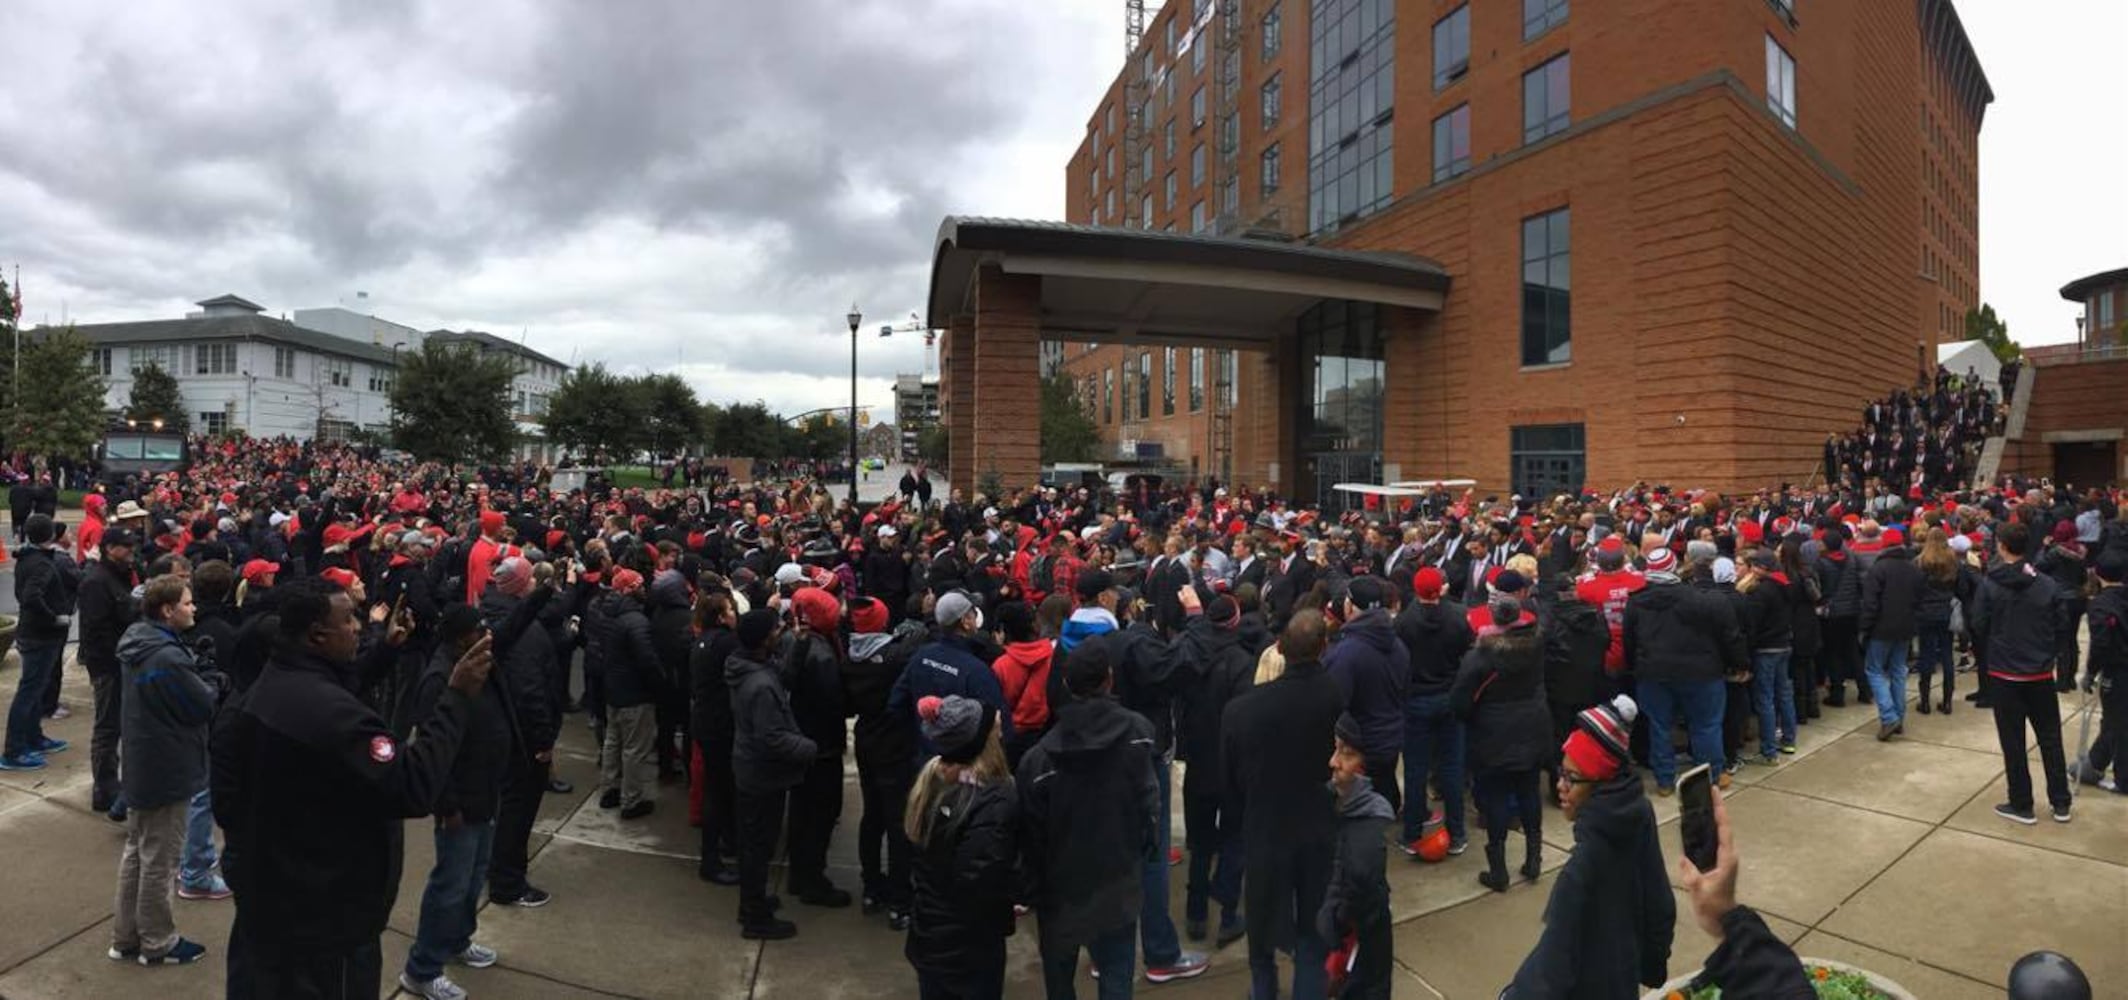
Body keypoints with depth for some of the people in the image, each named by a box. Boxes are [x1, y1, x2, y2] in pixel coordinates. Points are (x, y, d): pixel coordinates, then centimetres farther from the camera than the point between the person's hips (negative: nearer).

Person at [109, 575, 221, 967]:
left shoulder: (140, 643, 4)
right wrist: (216, 684, -2)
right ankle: (157, 943, 19)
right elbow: (203, 707, -20)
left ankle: (126, 937, 31)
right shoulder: (168, 658, -28)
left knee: (137, 852, 20)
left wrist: (206, 681, -5)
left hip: (143, 764, 10)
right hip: (167, 770, -10)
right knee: (159, 861, 5)